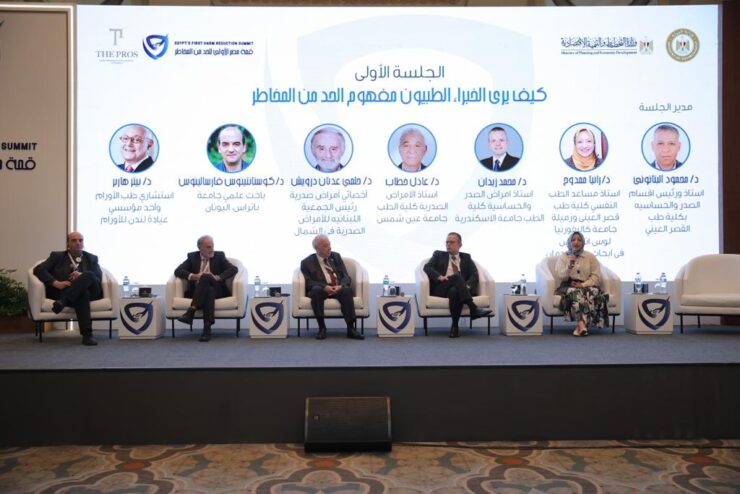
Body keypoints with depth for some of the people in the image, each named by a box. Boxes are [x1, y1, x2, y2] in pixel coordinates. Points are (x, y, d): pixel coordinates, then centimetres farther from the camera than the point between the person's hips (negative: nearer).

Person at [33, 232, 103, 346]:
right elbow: (38, 269, 3)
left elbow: (99, 279, 9)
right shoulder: (57, 256, 20)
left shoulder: (92, 258, 23)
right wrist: (56, 283, -15)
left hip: (90, 292, 2)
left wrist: (82, 277, -15)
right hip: (63, 291, -2)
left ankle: (62, 301, -43)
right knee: (83, 293, -39)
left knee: (89, 275, -33)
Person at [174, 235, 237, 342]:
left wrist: (217, 277, -18)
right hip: (196, 291, 1)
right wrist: (193, 276, -16)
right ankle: (207, 328, -46)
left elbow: (233, 269, -3)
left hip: (216, 290, -1)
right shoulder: (192, 257, 14)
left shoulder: (219, 256, 11)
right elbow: (178, 271, 3)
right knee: (209, 291, -36)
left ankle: (190, 312, -43)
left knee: (205, 277, -34)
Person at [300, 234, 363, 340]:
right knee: (316, 289, -35)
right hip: (321, 290, -1)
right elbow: (308, 282, -3)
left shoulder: (336, 256, 16)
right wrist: (324, 287, -22)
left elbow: (346, 276, 8)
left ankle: (350, 329, -35)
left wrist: (340, 286, -15)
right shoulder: (307, 262, 8)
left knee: (347, 289, -32)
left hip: (339, 289, 2)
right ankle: (322, 327, -28)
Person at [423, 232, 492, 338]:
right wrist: (439, 276, -15)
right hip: (440, 289, 0)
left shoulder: (466, 258, 23)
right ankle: (474, 309, -41)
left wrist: (467, 286, -14)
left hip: (457, 289, 1)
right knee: (456, 276, -33)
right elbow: (427, 267, 5)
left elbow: (474, 275, 9)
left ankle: (455, 326, -31)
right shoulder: (438, 254, 22)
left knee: (454, 291, -39)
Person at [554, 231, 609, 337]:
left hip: (586, 286, 1)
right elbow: (560, 277, 0)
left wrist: (583, 285, -11)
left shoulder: (590, 257, 13)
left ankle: (579, 326, -40)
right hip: (568, 286, -1)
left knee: (593, 292, -35)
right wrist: (569, 265, -15)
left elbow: (596, 276, 5)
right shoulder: (563, 257, 12)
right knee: (575, 293, -37)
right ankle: (582, 324, -46)